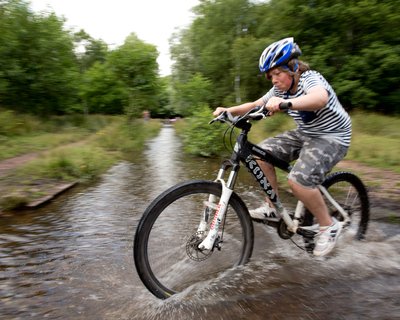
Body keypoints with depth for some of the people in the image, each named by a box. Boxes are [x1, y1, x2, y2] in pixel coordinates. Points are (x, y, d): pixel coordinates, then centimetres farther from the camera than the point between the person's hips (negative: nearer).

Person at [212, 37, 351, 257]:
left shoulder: (311, 79, -22)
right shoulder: (280, 89, 1)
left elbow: (320, 98, -46)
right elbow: (254, 105, -1)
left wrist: (285, 103, -63)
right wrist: (228, 110, -17)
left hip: (331, 138, -8)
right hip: (304, 134, 8)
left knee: (299, 180, -28)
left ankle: (329, 226, -2)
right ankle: (271, 207, 5)